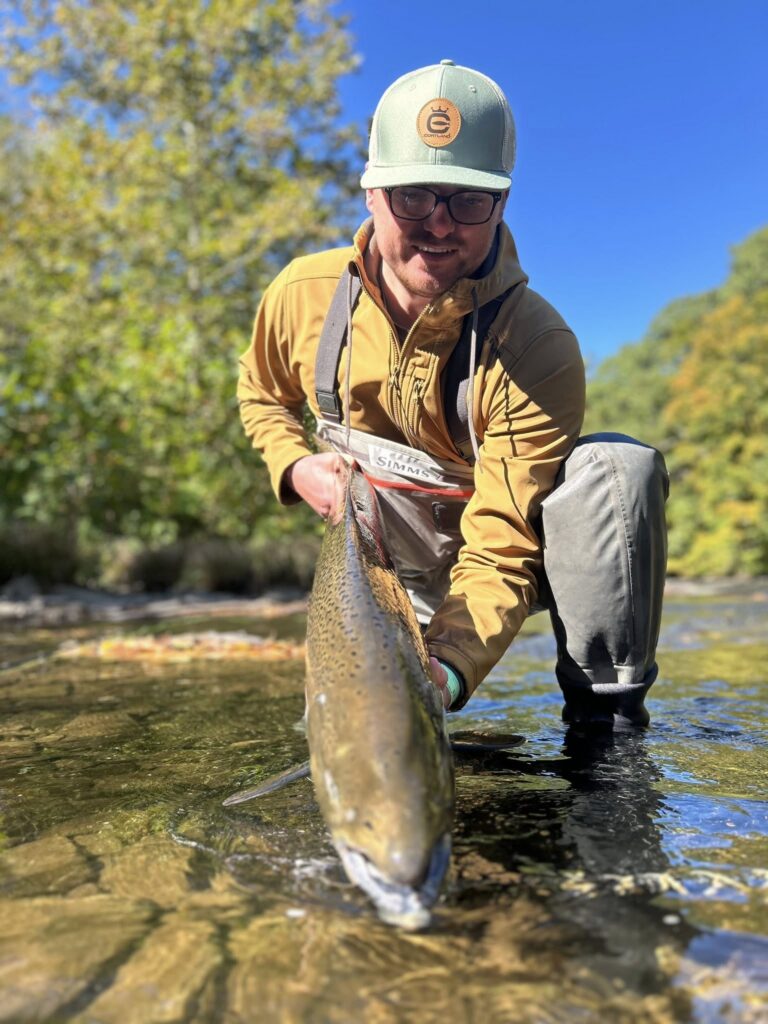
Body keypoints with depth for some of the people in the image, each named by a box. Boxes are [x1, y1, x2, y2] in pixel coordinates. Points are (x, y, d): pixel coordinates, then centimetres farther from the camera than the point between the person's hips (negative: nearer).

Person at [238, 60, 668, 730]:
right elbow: (261, 393, 8)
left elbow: (501, 551, -32)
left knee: (619, 464, -30)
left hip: (509, 539, -3)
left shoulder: (537, 348, -29)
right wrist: (296, 468, -13)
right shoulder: (303, 294, -15)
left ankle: (605, 716, -20)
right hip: (392, 568, 4)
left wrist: (450, 665, -50)